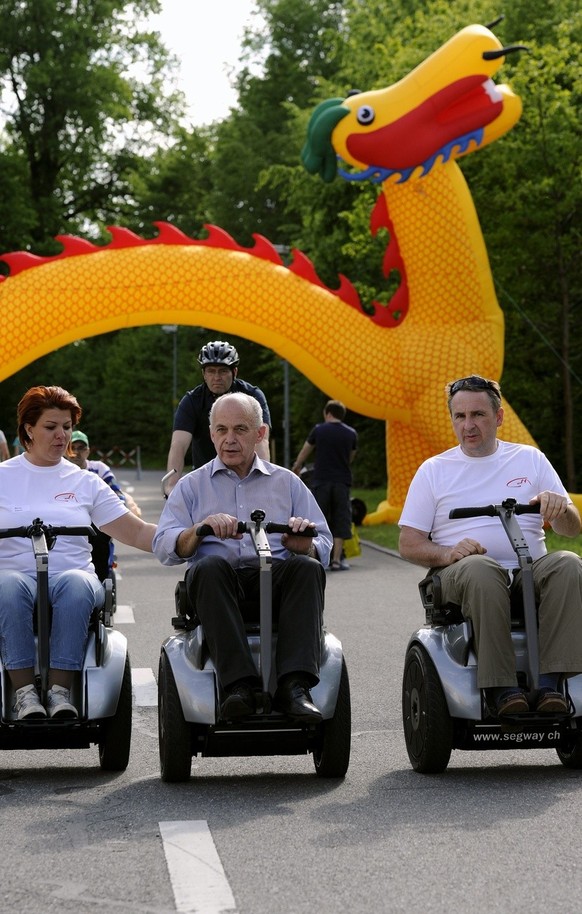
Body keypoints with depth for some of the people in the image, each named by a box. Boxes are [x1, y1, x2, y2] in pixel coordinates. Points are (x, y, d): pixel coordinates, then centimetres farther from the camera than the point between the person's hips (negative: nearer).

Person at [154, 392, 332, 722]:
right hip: (218, 585, -1)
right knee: (210, 566, -36)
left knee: (307, 568, -32)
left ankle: (295, 686, -45)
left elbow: (324, 546, 15)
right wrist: (201, 529, -12)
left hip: (277, 581, 1)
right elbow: (164, 547, 7)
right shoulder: (191, 486, 21)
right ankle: (240, 684, -47)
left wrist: (305, 546, -9)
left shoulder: (287, 482, 22)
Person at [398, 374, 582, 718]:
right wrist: (447, 553, -13)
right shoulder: (434, 470, 15)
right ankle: (501, 686, -40)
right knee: (479, 568, -38)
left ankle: (550, 682, -36)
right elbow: (409, 544, 9)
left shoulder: (530, 459, 18)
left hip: (530, 572, 2)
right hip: (461, 576, -2)